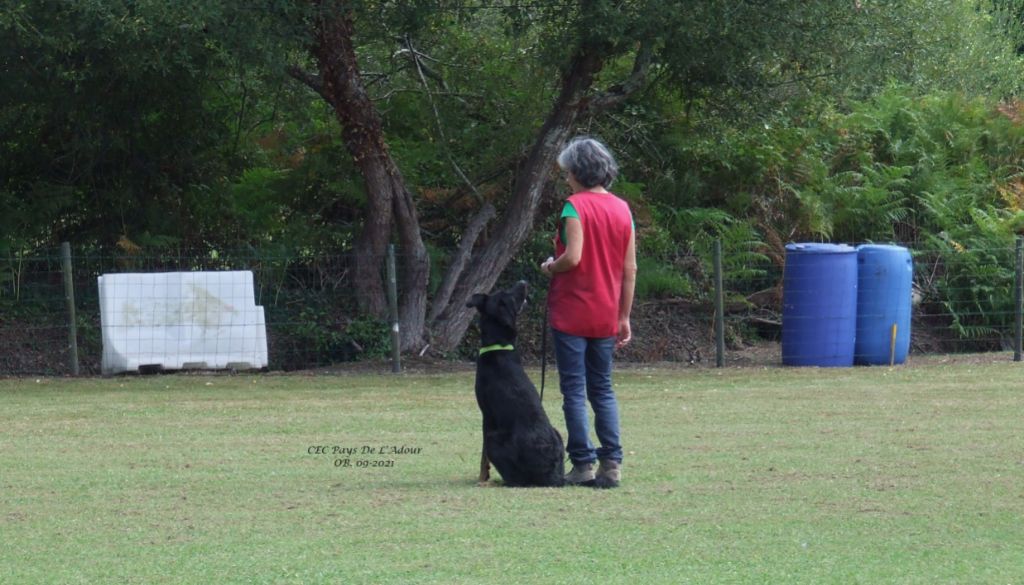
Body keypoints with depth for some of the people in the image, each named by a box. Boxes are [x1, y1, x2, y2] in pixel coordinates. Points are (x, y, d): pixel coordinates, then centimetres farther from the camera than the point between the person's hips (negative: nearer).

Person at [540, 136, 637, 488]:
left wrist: (550, 268, -1)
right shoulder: (622, 209, 7)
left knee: (574, 390, -1)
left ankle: (583, 465, -3)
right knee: (603, 390, 12)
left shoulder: (576, 206, -11)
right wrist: (623, 317, 13)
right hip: (606, 317, 6)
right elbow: (630, 269, 8)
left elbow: (573, 258, -22)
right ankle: (611, 463, 4)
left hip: (571, 314, -6)